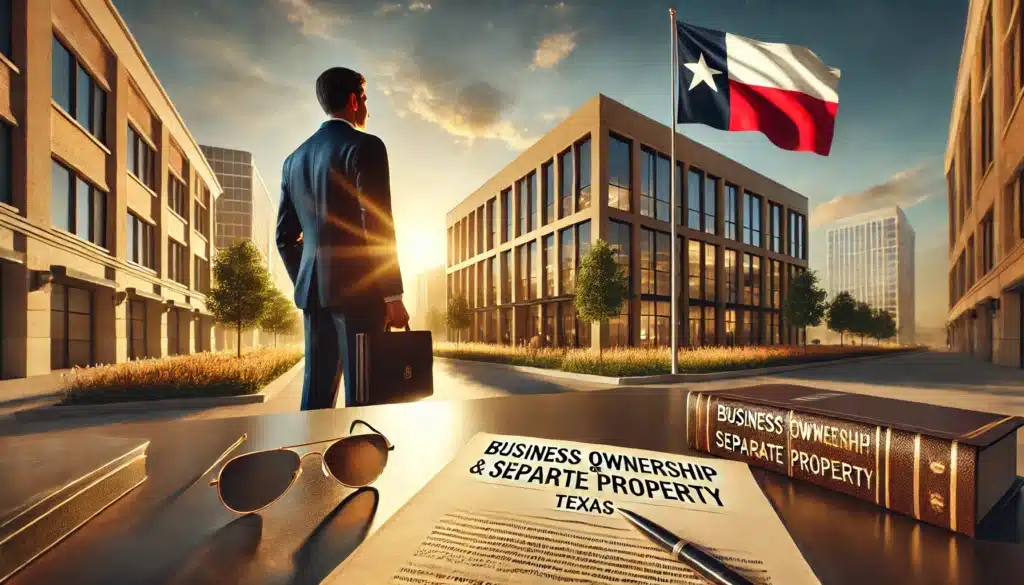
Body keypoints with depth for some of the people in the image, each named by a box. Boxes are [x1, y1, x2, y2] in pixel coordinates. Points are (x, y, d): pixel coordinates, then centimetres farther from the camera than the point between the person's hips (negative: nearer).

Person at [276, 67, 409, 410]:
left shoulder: (295, 158, 16)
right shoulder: (365, 146, -5)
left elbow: (285, 236, 16)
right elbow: (378, 227, -14)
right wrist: (393, 297, -11)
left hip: (314, 291, 7)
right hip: (357, 289, -7)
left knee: (316, 393, 13)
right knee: (361, 395, -2)